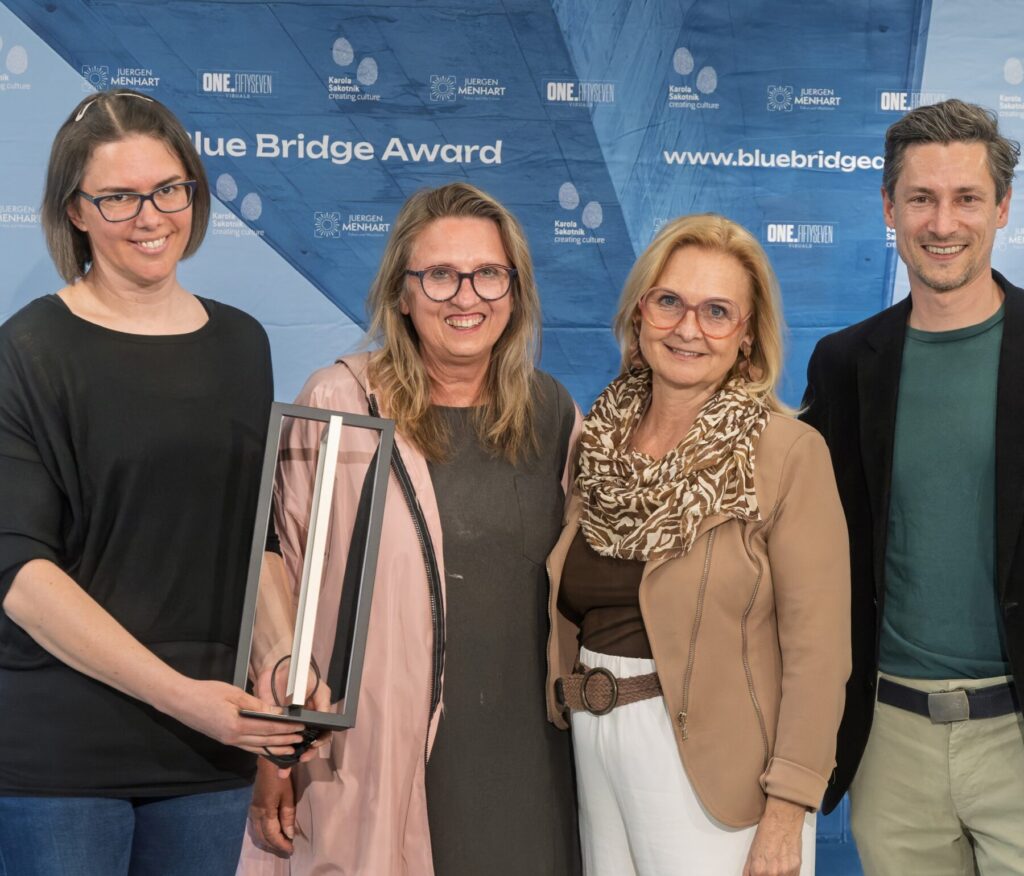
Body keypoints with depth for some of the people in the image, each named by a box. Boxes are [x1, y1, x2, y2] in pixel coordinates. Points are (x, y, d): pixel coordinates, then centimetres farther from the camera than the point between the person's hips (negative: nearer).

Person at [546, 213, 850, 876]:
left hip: (713, 765, -5)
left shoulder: (789, 454, -11)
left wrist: (787, 813, -16)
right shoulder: (599, 442, 4)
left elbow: (815, 653, -13)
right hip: (596, 752, 5)